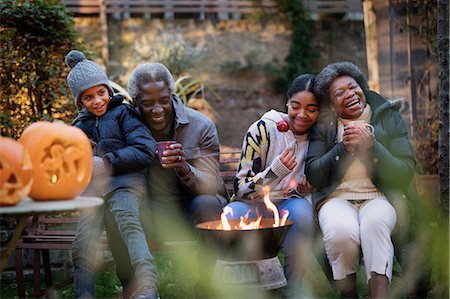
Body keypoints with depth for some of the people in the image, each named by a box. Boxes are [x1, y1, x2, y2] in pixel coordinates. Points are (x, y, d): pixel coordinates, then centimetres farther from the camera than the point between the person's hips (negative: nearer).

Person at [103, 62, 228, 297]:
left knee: (207, 204, -34)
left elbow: (211, 186, -13)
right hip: (152, 214, 1)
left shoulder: (201, 126, -8)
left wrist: (185, 170, -35)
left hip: (191, 211, -1)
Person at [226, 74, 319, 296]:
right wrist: (276, 170, -29)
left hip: (290, 206, 2)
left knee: (301, 210, -34)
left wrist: (305, 187, -11)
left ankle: (291, 291, -18)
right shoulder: (263, 129, -10)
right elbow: (241, 189, -12)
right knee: (230, 216, -35)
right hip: (252, 206, -2)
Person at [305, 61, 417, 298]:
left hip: (379, 197, 0)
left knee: (374, 224, -36)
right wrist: (343, 148, -11)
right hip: (337, 197, 1)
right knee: (341, 232, -34)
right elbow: (314, 177, 2)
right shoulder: (324, 125, 11)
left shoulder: (389, 117, 8)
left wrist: (372, 147, -14)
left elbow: (405, 176, 0)